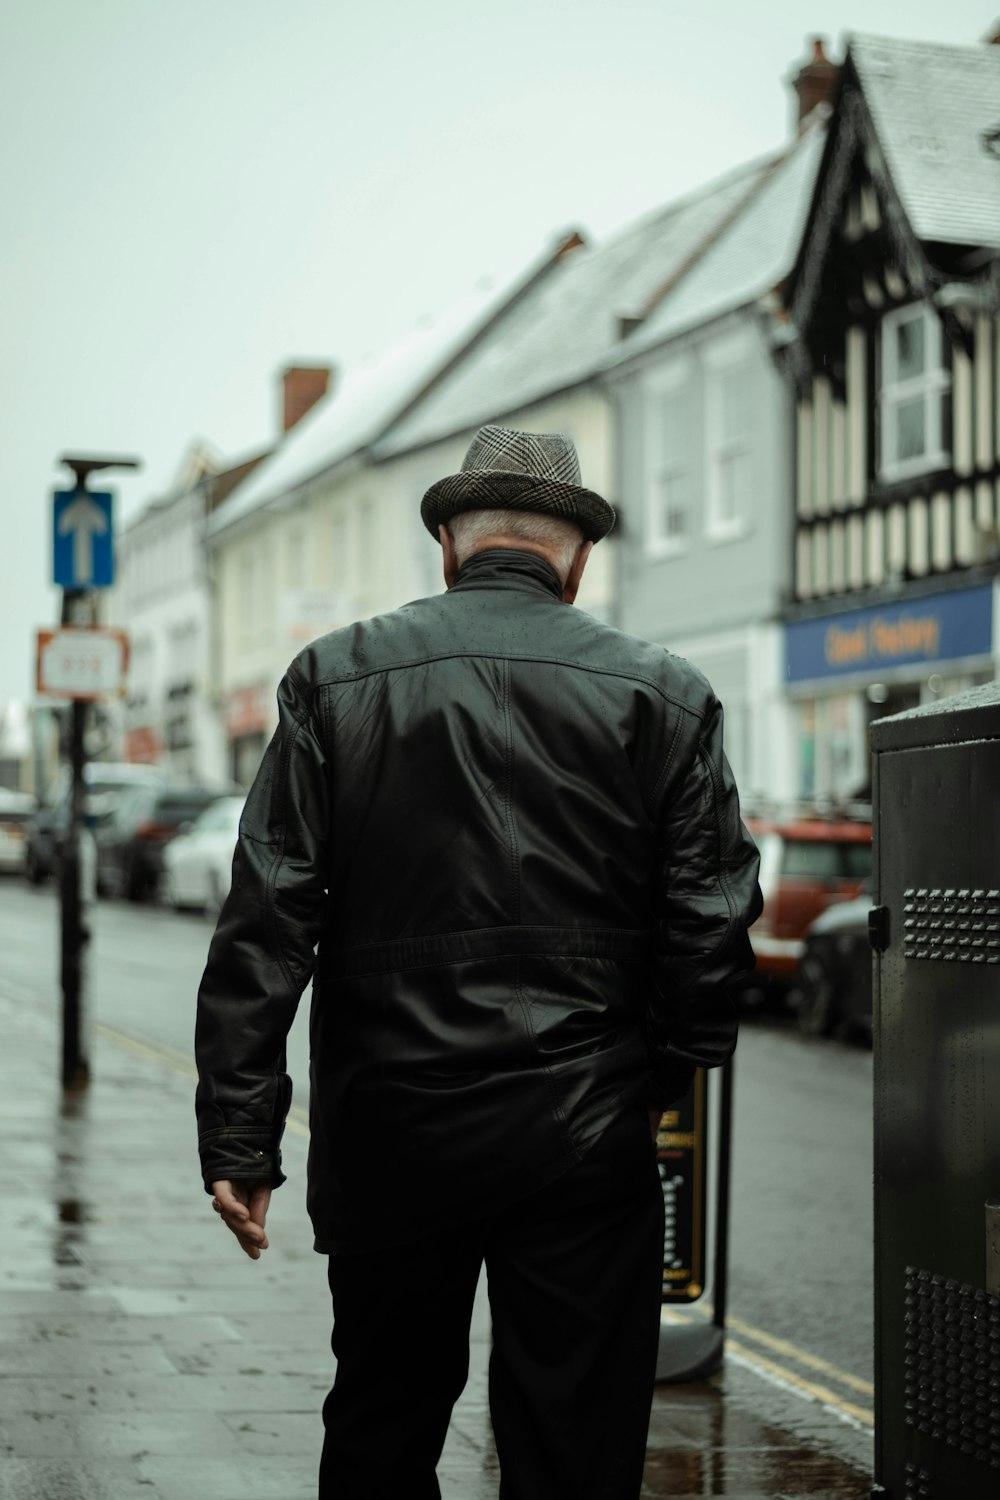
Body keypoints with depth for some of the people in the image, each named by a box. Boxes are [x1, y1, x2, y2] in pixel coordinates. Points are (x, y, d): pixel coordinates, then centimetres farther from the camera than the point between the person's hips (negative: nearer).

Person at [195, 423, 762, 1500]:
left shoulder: (334, 680, -1)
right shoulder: (664, 696, -1)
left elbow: (264, 925, -5)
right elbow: (713, 925, -1)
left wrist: (239, 1137, -3)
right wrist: (665, 1077, 14)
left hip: (388, 1130, 1)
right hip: (586, 1139, -1)